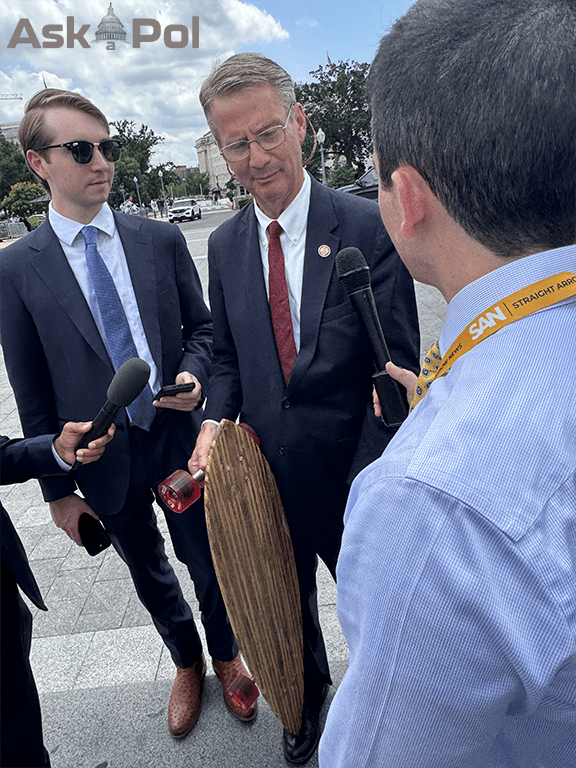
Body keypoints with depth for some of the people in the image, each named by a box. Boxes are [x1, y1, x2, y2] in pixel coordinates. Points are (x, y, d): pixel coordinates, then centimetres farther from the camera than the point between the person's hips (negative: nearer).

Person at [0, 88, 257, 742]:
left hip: (179, 438, 1)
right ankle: (187, 664, 50)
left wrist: (192, 374, -16)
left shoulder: (161, 239, -3)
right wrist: (58, 488, 0)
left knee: (208, 564, 17)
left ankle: (225, 655, 48)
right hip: (104, 461, 0)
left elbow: (201, 327, 6)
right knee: (150, 576, 21)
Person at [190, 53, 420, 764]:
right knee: (289, 598, 26)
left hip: (351, 471, -3)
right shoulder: (224, 244, 0)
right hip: (267, 472, 4)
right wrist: (216, 419, -9)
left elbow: (398, 364, -15)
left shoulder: (368, 227, -14)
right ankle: (309, 690, 58)